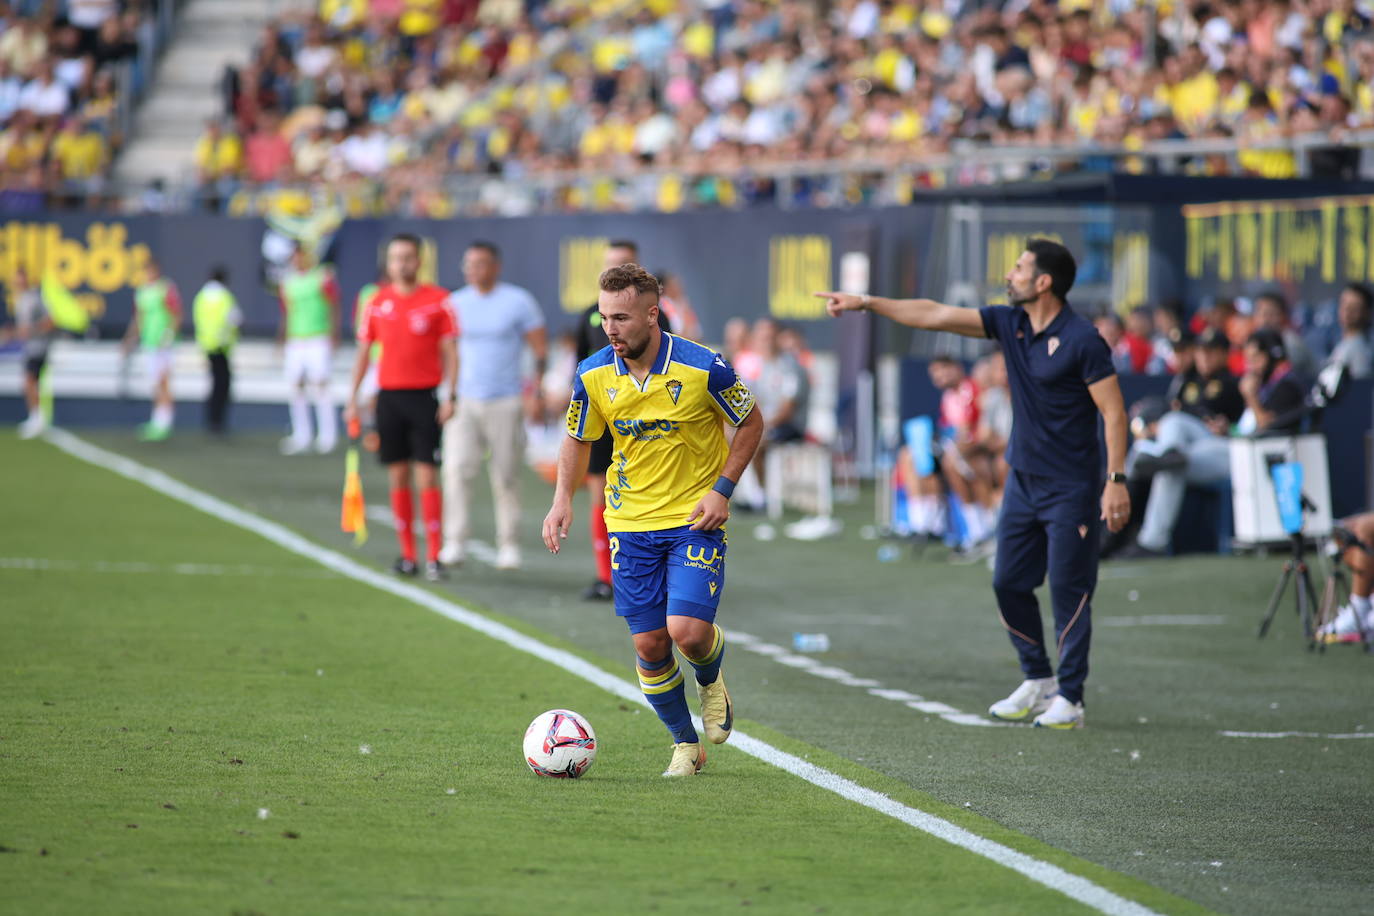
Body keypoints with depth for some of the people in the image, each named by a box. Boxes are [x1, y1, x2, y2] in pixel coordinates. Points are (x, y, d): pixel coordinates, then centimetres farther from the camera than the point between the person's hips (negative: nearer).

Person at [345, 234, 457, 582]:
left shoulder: (438, 300, -1)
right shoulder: (377, 303, 8)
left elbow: (450, 351, -1)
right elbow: (363, 353, 13)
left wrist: (451, 396, -10)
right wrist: (352, 399, 8)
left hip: (425, 396, -3)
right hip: (389, 394, 3)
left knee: (427, 477, -8)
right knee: (398, 477, 5)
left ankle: (434, 556, -6)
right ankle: (407, 555, 11)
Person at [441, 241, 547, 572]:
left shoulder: (519, 302, -1)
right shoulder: (455, 304, 8)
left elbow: (541, 350, 0)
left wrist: (536, 392, -10)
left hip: (506, 403, -2)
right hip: (464, 402, 2)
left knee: (506, 478, 1)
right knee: (457, 469, -14)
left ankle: (509, 545, 11)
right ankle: (454, 543, -15)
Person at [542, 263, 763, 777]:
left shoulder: (703, 368, -16)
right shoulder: (593, 376, -6)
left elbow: (750, 423, 0)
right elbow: (577, 440, 11)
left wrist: (722, 489, -10)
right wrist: (563, 499, -4)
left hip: (695, 519, -3)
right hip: (631, 522, 3)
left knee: (688, 632, -18)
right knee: (649, 645, 1)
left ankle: (711, 682, 19)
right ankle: (685, 745, 21)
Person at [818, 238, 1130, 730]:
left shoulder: (1082, 340, -15)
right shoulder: (1009, 323, 5)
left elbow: (1114, 412, -15)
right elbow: (935, 315, 8)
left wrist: (1117, 481, -20)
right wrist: (866, 302, 5)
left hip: (1070, 487, -8)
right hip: (1023, 481, 8)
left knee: (1068, 592, -4)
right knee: (1009, 583, 10)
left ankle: (1069, 699, 2)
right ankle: (1037, 681, 23)